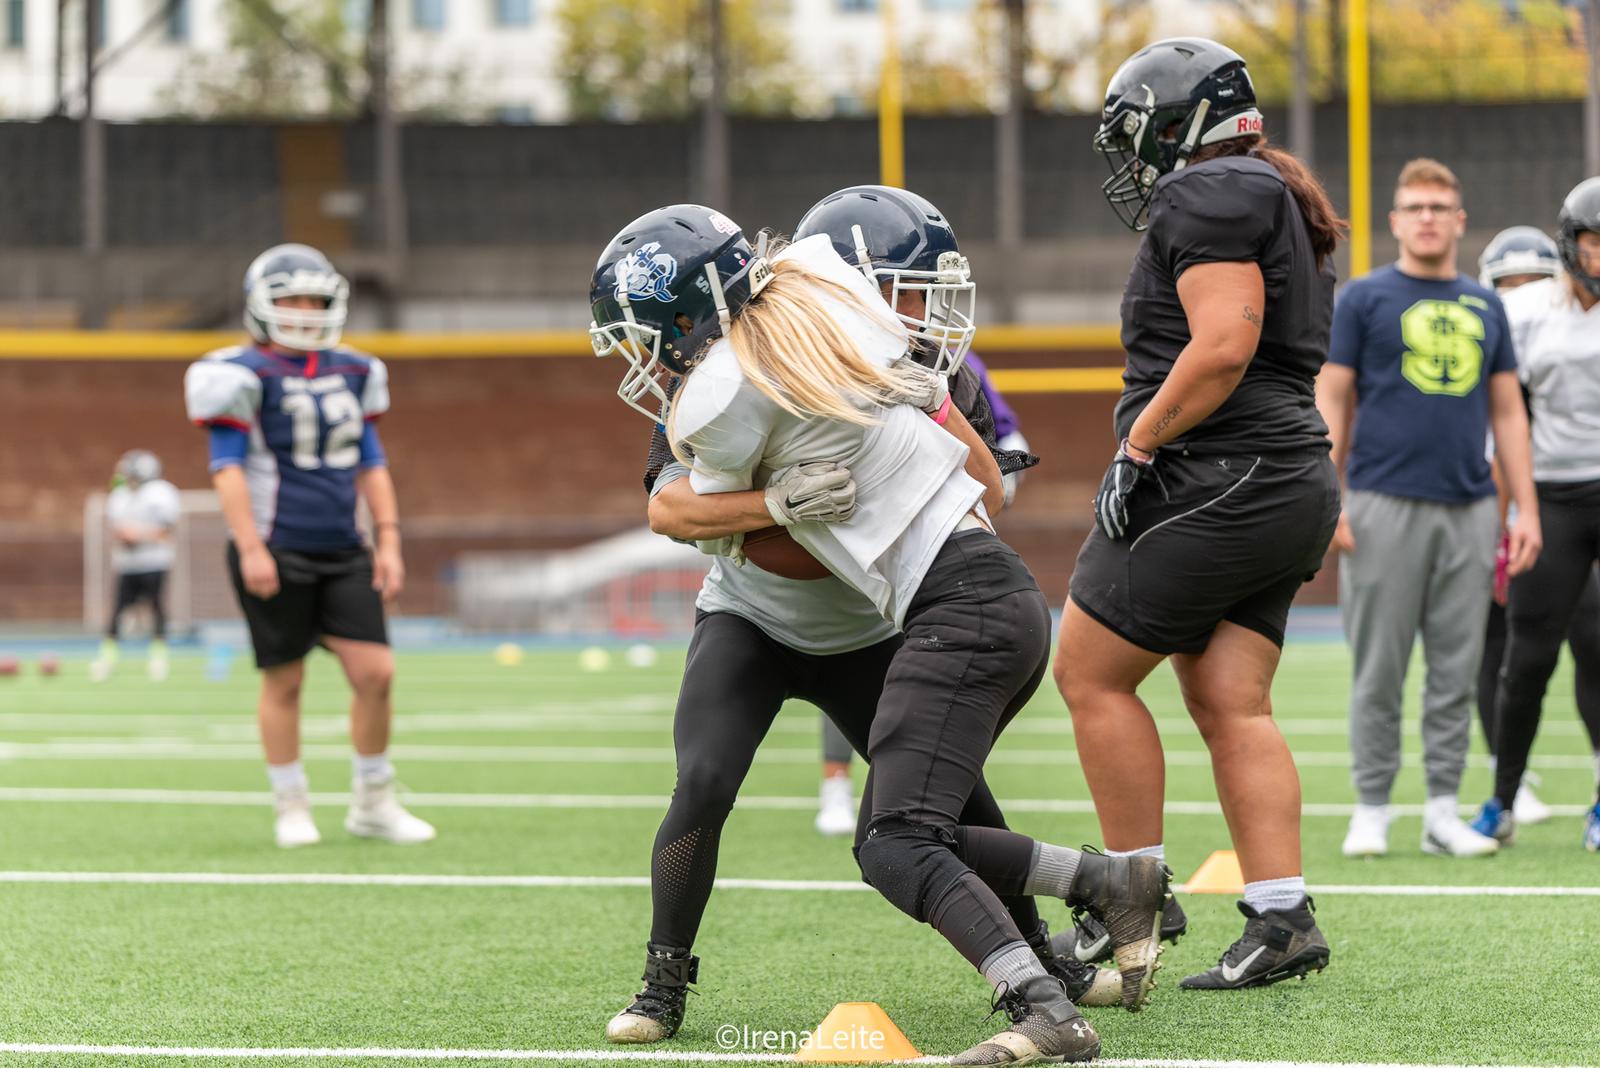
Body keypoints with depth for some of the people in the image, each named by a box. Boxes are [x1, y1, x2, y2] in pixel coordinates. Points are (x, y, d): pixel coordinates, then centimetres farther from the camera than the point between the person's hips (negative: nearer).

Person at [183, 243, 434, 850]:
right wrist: (250, 548, -17)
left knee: (375, 672, -2)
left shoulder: (352, 373, 12)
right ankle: (291, 808, 14)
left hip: (341, 551, 5)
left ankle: (373, 804, 11)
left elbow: (371, 463, 15)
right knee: (284, 682, 1)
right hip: (276, 554, -5)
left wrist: (389, 542, 9)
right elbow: (227, 467, -9)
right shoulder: (244, 375, -6)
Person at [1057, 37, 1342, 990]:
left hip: (1215, 480, -10)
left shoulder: (1209, 195, -10)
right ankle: (1284, 918, -2)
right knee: (1231, 704, 5)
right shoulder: (1277, 201, 22)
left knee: (1089, 673, 0)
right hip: (1290, 487, 10)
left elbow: (1223, 347, -22)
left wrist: (1138, 445, -16)